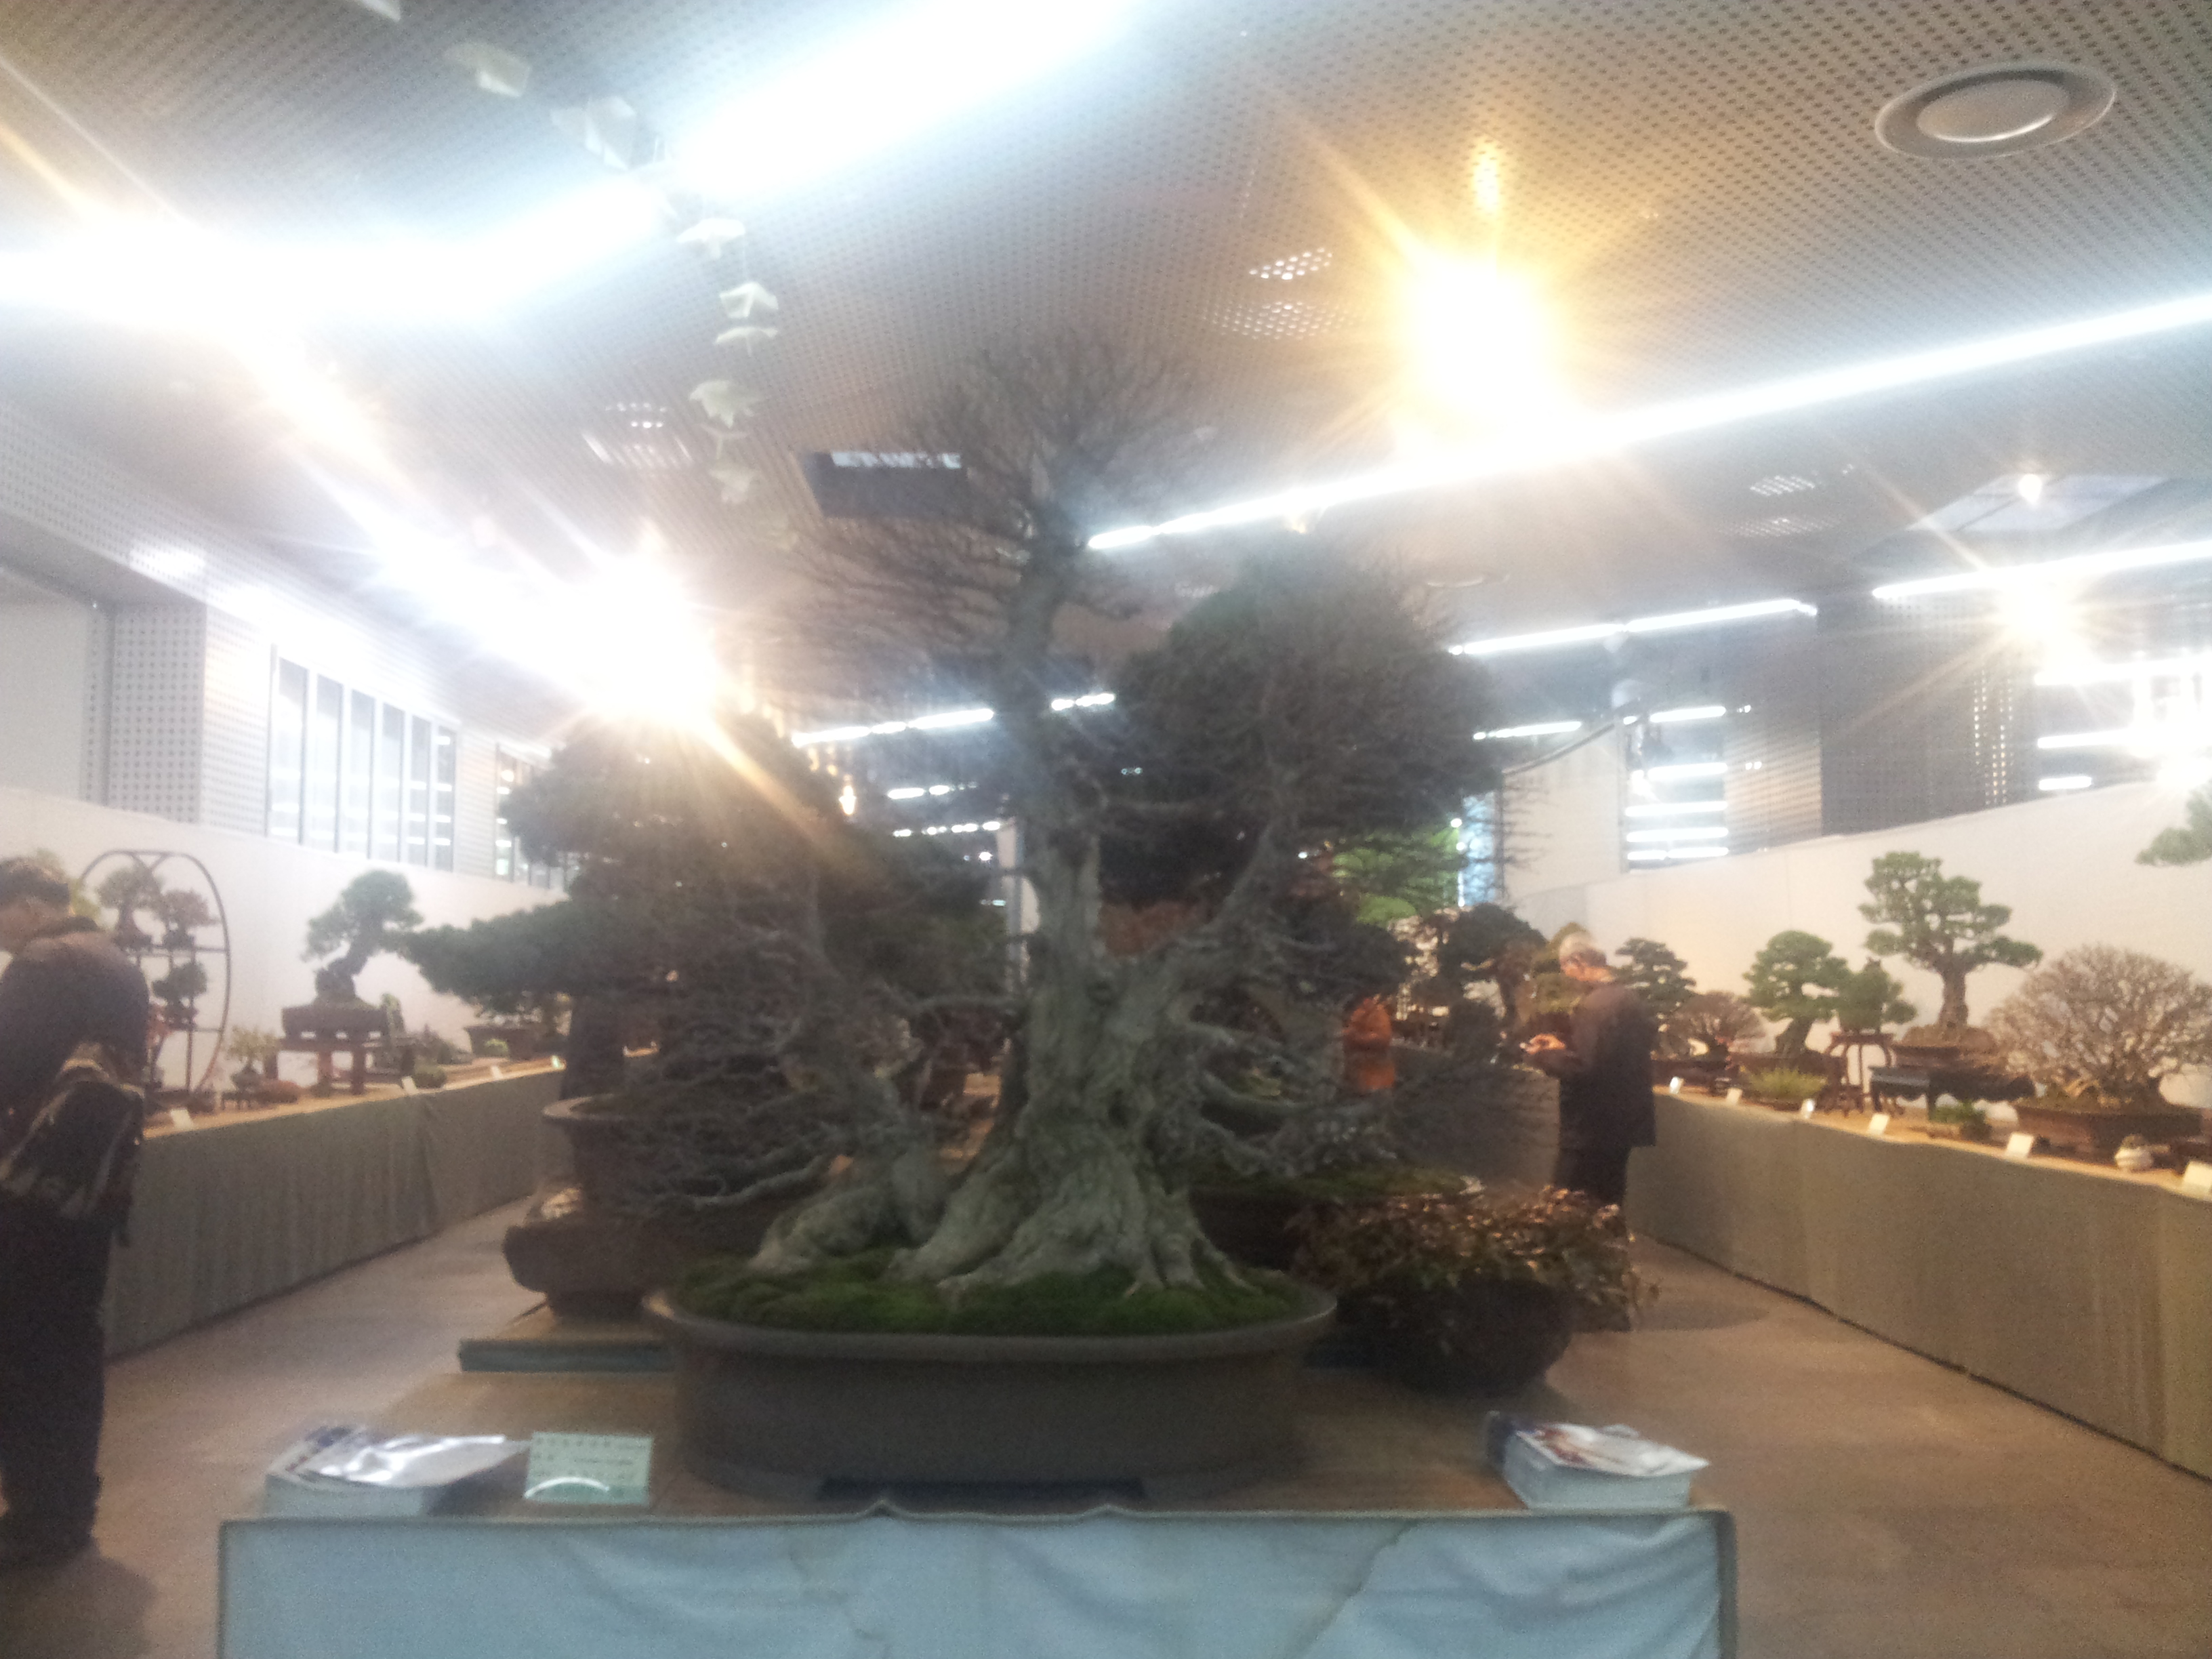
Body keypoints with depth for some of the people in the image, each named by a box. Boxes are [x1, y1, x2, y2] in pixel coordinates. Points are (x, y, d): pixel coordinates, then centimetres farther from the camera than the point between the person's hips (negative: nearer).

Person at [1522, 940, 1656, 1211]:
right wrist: (1563, 1048, 15)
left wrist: (1542, 1056, -10)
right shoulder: (1630, 998, 8)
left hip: (1591, 1130, -9)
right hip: (1622, 1124, 9)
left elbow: (1582, 1069, -24)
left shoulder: (1593, 1006, -20)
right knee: (1607, 1208, 16)